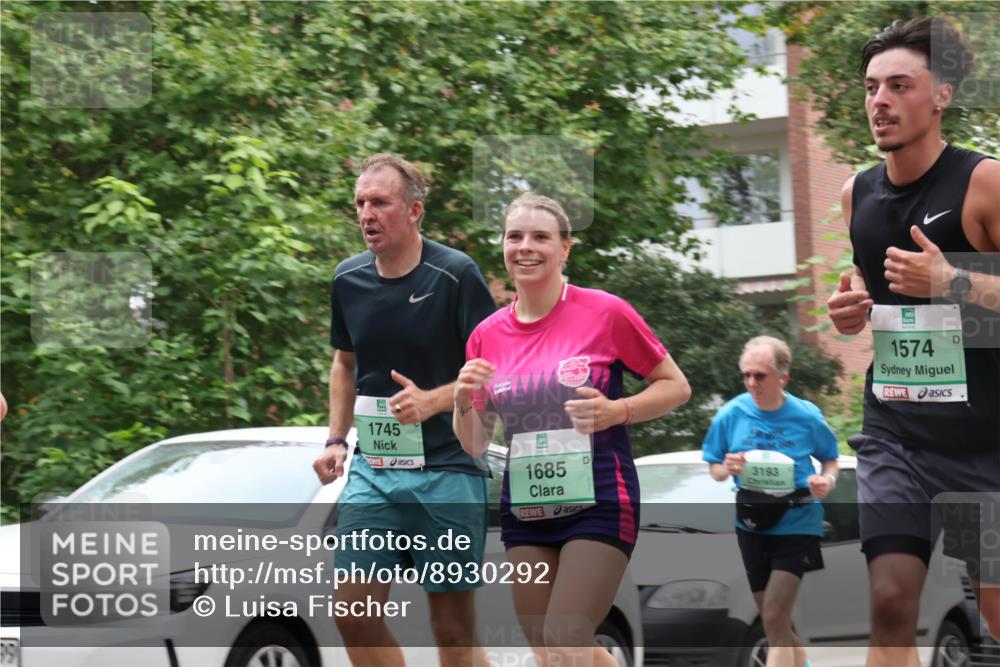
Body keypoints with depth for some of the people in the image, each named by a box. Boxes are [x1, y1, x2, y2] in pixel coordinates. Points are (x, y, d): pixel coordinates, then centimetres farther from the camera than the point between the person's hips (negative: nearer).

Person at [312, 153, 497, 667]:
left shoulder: (455, 275, -8)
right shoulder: (348, 279, 7)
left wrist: (432, 400, -20)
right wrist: (337, 440, 12)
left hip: (448, 467, -5)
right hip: (373, 469, 5)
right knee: (354, 610, -4)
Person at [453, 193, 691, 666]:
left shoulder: (606, 313, -8)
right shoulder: (487, 335, 5)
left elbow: (676, 387, 1)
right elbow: (474, 446, 12)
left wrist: (615, 412, -17)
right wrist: (464, 403, -10)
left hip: (598, 503, -5)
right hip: (524, 511, 5)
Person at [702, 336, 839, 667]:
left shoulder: (806, 416, -10)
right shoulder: (731, 415, -7)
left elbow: (830, 459, 6)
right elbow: (713, 469, 4)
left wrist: (828, 480, -16)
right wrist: (727, 469, -19)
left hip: (795, 523, -3)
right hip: (752, 525, 3)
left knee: (774, 618, -13)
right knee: (776, 624, 14)